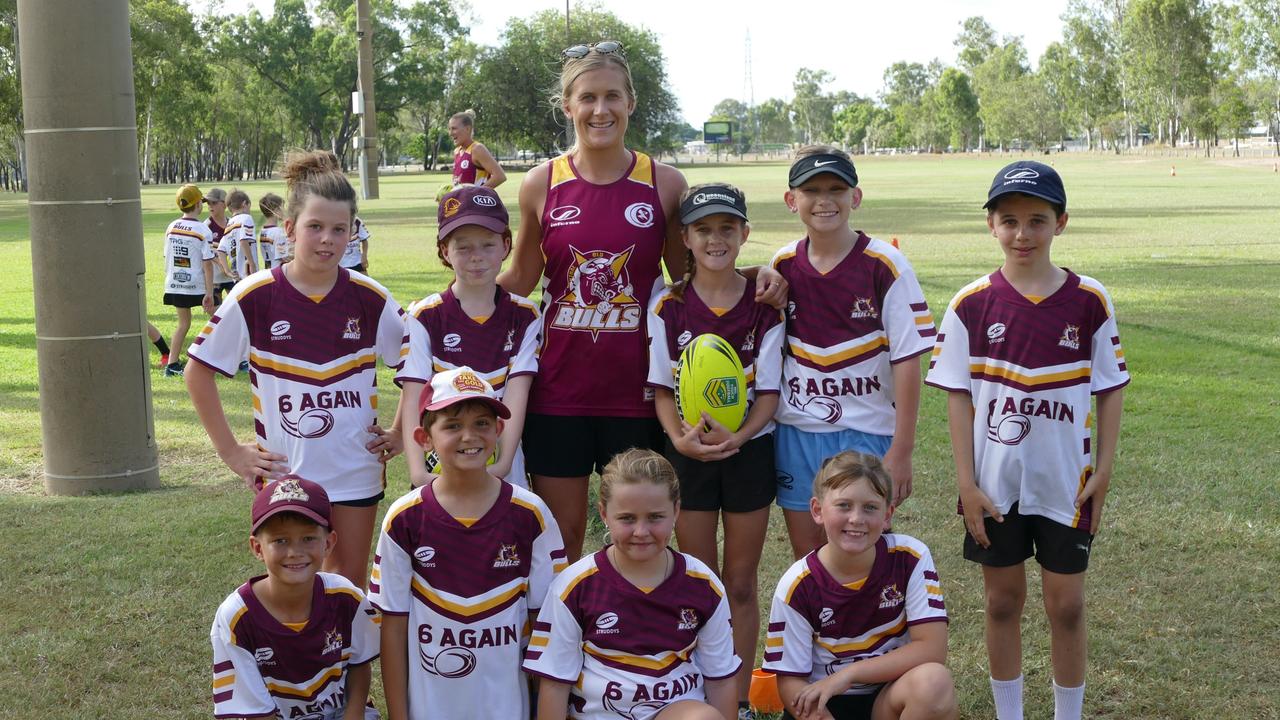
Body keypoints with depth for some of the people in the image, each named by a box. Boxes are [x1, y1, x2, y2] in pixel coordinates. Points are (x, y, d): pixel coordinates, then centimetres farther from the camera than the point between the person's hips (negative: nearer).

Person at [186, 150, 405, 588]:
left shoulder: (371, 300, -4)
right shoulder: (255, 297, -9)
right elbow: (198, 373, -1)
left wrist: (400, 435, 3)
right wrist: (231, 452, -3)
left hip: (357, 473, 2)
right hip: (284, 473, -1)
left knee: (351, 586, 11)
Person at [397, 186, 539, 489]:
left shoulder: (523, 316, 1)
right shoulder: (425, 317, -3)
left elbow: (516, 396, -8)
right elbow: (413, 401, -11)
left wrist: (503, 463, -22)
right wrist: (417, 470, -25)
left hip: (503, 469, 1)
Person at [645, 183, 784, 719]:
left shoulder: (764, 306, -4)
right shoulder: (669, 307, -3)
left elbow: (769, 393, -5)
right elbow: (663, 389, -2)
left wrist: (738, 436, -23)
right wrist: (680, 437, -20)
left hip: (749, 450, 0)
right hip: (690, 453, 0)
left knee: (741, 584, 7)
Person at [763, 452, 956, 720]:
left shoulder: (910, 558, -13)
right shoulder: (797, 586, -13)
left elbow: (932, 649, -17)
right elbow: (790, 681, -9)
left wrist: (848, 673, -19)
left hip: (891, 698, 1)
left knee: (934, 681, -31)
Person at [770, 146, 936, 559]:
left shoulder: (884, 266, -9)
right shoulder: (782, 266, 3)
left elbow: (907, 360, -10)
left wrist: (901, 449, -12)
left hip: (864, 435, -4)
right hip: (796, 433, 4)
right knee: (807, 558, 10)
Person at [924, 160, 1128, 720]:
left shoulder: (1089, 301, -5)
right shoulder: (972, 305, -6)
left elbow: (1110, 390, 2)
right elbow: (958, 396, -3)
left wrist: (1103, 469, -3)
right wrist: (966, 484, -6)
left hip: (1066, 484, 0)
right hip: (995, 484, 0)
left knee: (1066, 606, 8)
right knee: (1003, 601, 12)